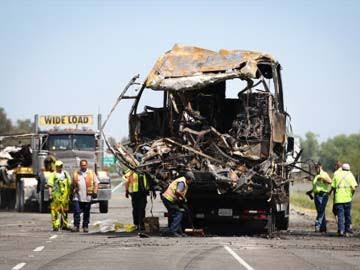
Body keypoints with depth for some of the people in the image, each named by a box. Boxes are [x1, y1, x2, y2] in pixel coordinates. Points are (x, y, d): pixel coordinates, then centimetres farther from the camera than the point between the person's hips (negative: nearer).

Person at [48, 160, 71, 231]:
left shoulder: (66, 174, 14)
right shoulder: (53, 175, -1)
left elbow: (69, 185, 18)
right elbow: (50, 186, -6)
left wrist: (69, 194, 14)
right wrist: (50, 195, -14)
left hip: (65, 196, 5)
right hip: (56, 196, -5)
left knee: (64, 211, 11)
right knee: (55, 211, -8)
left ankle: (65, 224, 21)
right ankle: (55, 226, -8)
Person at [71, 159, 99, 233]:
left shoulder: (91, 173, 7)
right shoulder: (76, 174, 11)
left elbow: (96, 183, 5)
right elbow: (73, 185, 18)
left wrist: (95, 191, -8)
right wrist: (72, 193, 13)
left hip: (87, 197, -1)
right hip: (77, 197, 1)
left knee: (86, 213, 6)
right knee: (76, 212, -7)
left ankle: (85, 226, 14)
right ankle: (76, 226, -3)